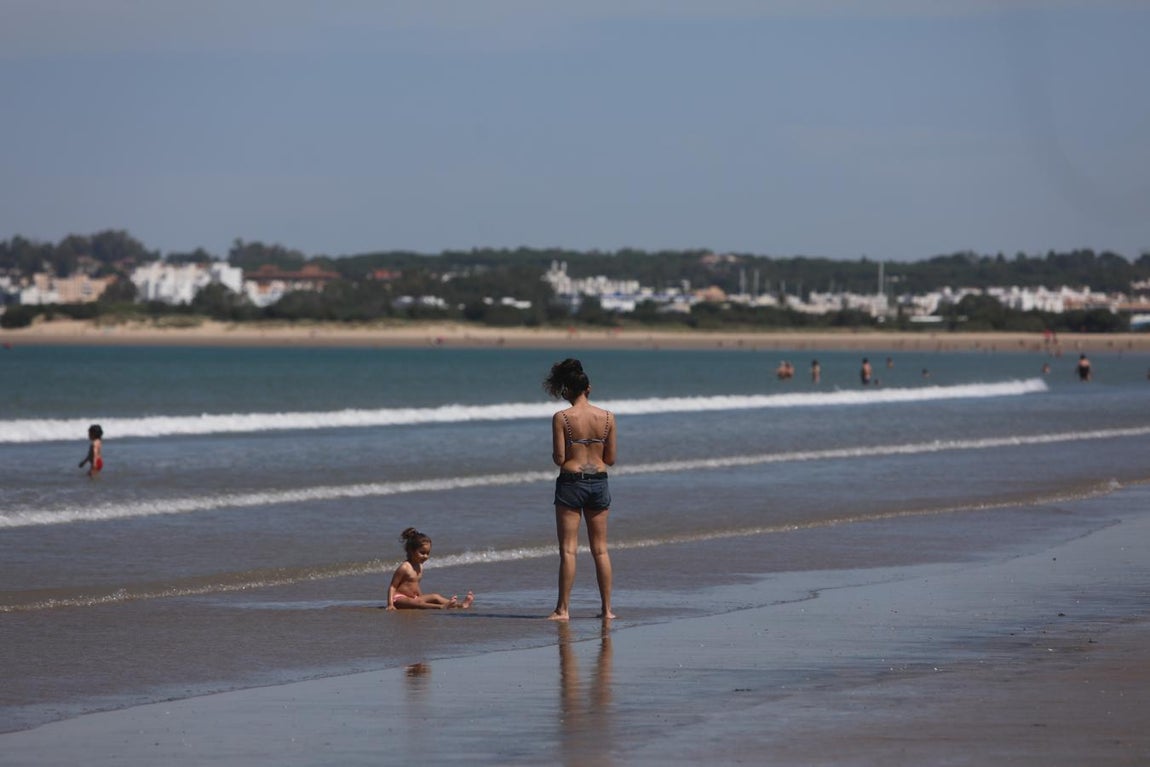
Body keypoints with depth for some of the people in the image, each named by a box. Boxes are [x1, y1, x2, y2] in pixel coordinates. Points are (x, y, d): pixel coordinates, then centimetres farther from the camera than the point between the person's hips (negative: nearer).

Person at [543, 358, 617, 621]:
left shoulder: (561, 418, -10)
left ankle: (563, 609, -2)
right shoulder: (607, 417, -1)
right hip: (599, 483, 3)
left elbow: (559, 459, -11)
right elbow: (611, 459, 3)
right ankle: (607, 608, 12)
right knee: (600, 549, 11)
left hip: (570, 483, -3)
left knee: (568, 549, 0)